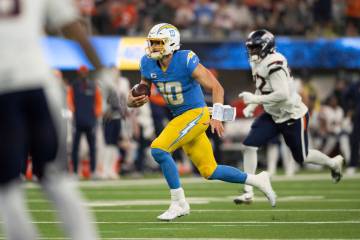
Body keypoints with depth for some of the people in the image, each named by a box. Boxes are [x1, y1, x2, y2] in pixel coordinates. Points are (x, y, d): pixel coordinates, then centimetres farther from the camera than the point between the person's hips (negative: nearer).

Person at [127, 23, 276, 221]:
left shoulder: (186, 62, -20)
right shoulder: (148, 64, -1)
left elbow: (216, 88, -18)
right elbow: (142, 93, 12)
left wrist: (216, 117, -27)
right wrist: (133, 101, -12)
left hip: (196, 114, -7)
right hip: (179, 117, 7)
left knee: (159, 149, -21)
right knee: (209, 172, 10)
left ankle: (179, 203, -11)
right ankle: (256, 181, 28)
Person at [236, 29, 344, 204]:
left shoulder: (274, 65, -27)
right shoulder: (258, 63, 2)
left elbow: (283, 94, -33)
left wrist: (255, 99, -29)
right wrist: (251, 106, 2)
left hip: (293, 116, -8)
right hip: (273, 116, 8)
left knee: (301, 157, 9)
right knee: (249, 145, -8)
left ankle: (333, 162, 39)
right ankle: (248, 192, -4)